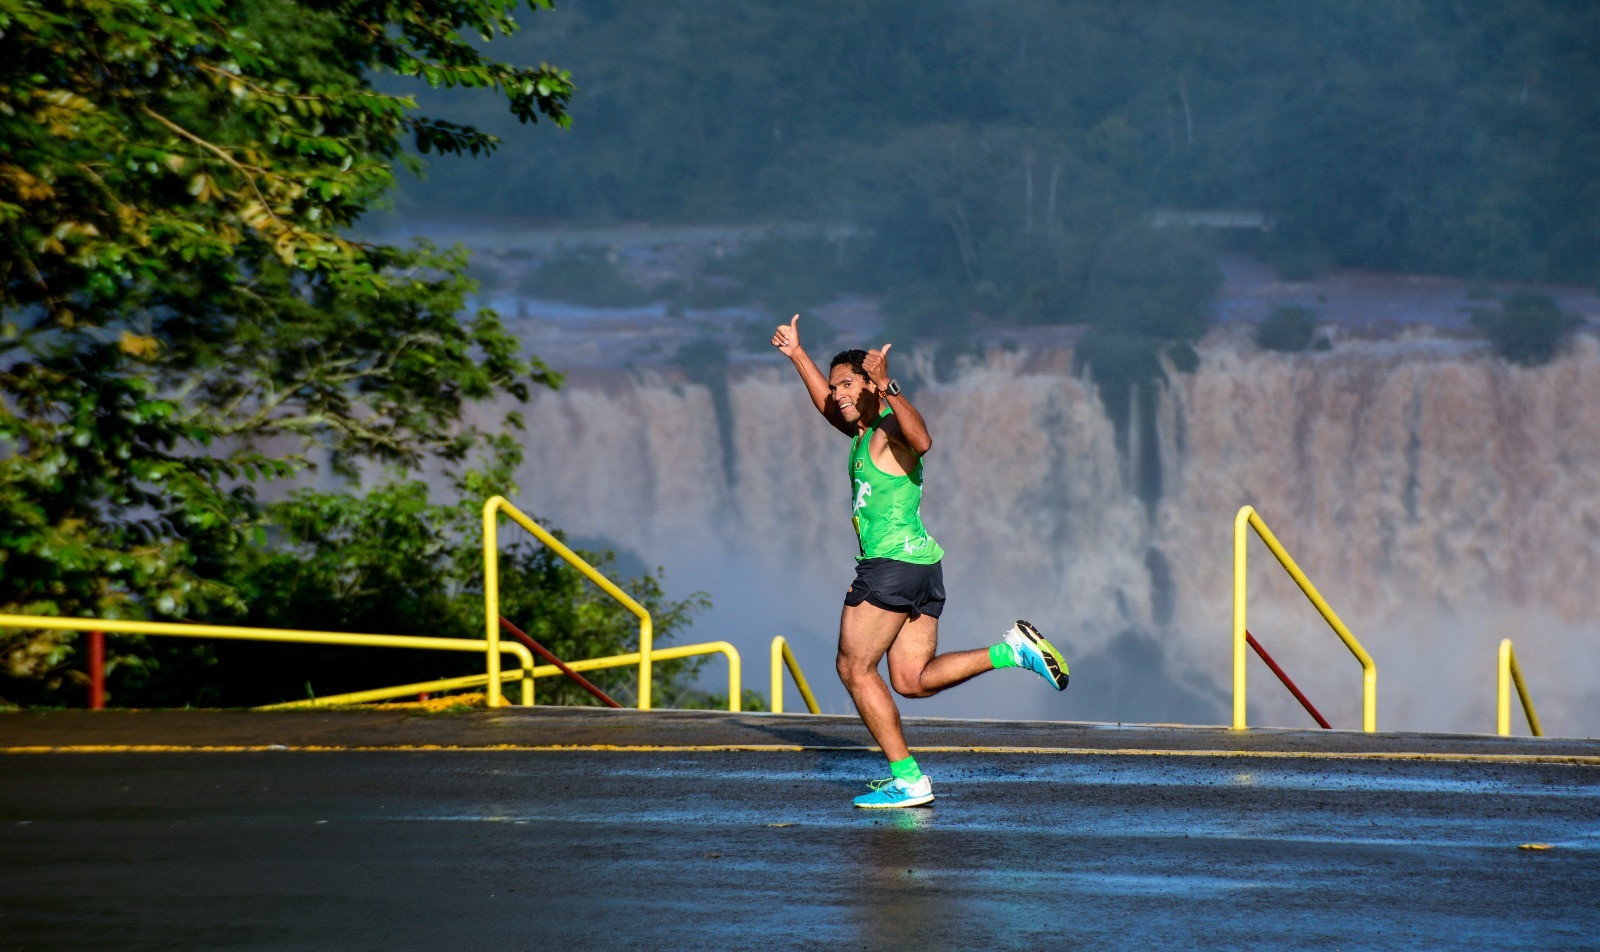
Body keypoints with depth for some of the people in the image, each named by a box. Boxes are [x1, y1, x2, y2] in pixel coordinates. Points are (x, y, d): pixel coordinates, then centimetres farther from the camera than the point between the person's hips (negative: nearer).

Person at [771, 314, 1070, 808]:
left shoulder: (892, 427, -10)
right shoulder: (864, 431, 17)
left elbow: (922, 440, -35)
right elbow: (829, 407, 39)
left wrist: (887, 387, -44)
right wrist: (797, 355, 42)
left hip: (892, 561, -10)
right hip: (923, 564, 10)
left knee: (854, 669, -2)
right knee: (912, 680, 8)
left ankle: (908, 779, -6)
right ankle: (1012, 650, 0)